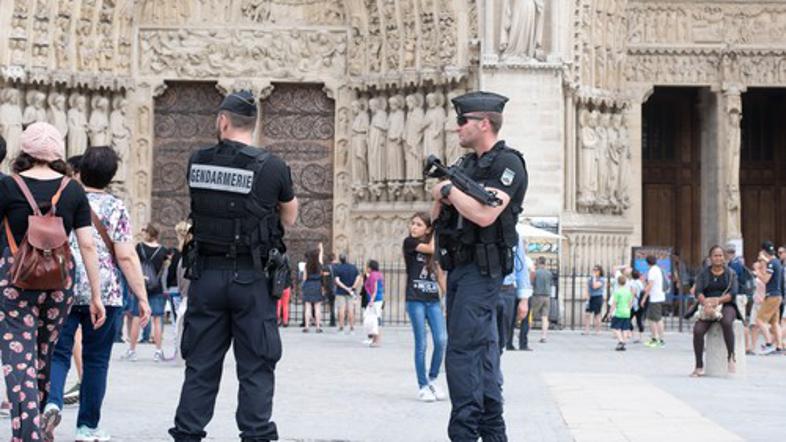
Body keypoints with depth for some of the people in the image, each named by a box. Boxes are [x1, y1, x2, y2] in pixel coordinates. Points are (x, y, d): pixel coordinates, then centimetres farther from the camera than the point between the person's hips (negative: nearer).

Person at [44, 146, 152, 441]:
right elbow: (126, 257, -7)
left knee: (58, 352, 6)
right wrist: (142, 298, -4)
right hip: (105, 294, -1)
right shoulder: (115, 207, -2)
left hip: (62, 291, 2)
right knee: (96, 360, 7)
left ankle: (52, 402, -21)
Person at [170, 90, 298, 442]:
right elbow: (290, 218, 6)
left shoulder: (197, 163, 1)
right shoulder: (272, 167, -7)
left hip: (206, 274, 3)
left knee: (200, 366, 11)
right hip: (252, 279, -3)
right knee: (256, 368, 3)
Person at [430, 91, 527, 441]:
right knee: (482, 350, 11)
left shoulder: (507, 163, -11)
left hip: (481, 268, -9)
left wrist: (449, 189, -11)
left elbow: (484, 215, -24)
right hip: (458, 267, 9)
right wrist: (441, 198, -3)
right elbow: (435, 216, 18)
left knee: (461, 351, -13)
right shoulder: (465, 164, 16)